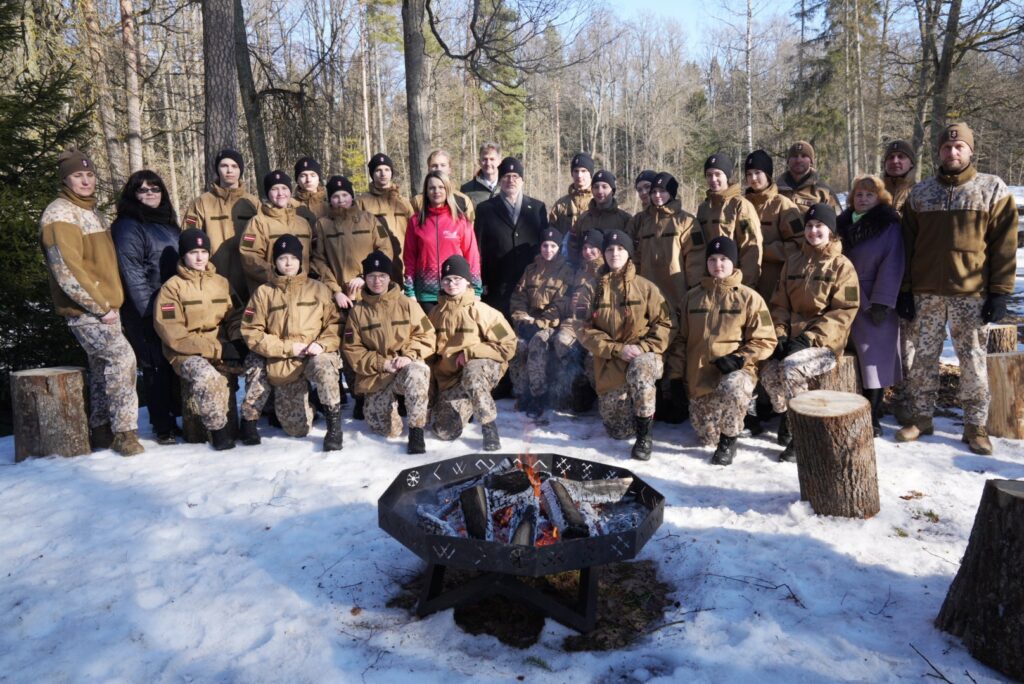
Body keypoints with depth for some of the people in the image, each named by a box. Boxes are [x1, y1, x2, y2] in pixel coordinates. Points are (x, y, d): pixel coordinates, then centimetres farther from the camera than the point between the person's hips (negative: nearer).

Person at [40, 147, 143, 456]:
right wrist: (99, 306, -17)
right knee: (122, 356, -19)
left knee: (102, 366, 13)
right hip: (84, 309, -9)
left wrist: (110, 301, 13)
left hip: (104, 305, 9)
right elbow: (66, 270, -18)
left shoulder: (91, 211, 18)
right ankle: (124, 430, -12)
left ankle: (101, 431, 23)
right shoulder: (59, 215, -10)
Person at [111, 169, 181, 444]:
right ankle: (163, 427, 3)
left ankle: (180, 417, 22)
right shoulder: (127, 227, -6)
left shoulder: (168, 222, 19)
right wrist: (149, 310, -19)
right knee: (158, 367, -5)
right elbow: (132, 273, -14)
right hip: (150, 311, -7)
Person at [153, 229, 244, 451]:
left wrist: (238, 342, -9)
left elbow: (233, 317, 14)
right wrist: (217, 349, -17)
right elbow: (172, 334, -12)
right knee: (207, 375, -36)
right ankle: (219, 429, -16)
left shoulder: (221, 282, 14)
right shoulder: (172, 287, -3)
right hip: (186, 354, -5)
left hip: (223, 350, 5)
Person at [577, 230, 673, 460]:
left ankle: (644, 435, -22)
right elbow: (585, 330, -4)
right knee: (618, 431, 4)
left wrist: (644, 347, -17)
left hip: (643, 356, -1)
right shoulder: (592, 290, 3)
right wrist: (617, 349, -16)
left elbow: (663, 323, 0)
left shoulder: (645, 287, 1)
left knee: (639, 369, -41)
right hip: (609, 363, 2)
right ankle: (625, 405, 41)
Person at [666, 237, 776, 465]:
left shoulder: (748, 297, -1)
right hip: (700, 375, 4)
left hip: (736, 370, -3)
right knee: (706, 437, 0)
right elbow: (681, 339, 13)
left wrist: (739, 358, -17)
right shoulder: (693, 296, 9)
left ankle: (729, 441, -15)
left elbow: (765, 340, -2)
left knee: (732, 387, -40)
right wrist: (676, 374, 5)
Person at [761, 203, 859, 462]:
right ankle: (787, 418, 3)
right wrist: (780, 334, -5)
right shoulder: (793, 262, 14)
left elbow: (845, 311, -8)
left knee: (792, 366, -33)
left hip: (825, 340, -4)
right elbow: (780, 303, 12)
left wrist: (810, 337, -17)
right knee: (769, 369, -24)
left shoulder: (841, 265, -1)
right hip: (793, 336, 5)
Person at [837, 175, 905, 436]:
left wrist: (882, 303, -17)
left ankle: (872, 417, 1)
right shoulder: (843, 224, 14)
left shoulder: (890, 226, -1)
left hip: (875, 302, -4)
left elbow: (892, 266, -8)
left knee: (874, 359, -4)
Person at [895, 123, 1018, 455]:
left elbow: (1004, 245, -1)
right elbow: (907, 245, 9)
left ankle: (975, 425, 15)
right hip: (925, 292, 2)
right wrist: (904, 289, 3)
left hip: (971, 292, -2)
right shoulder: (920, 192, 9)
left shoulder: (993, 189, 2)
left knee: (973, 359, 4)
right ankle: (922, 417, 19)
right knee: (924, 356, 8)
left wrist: (1000, 291, -7)